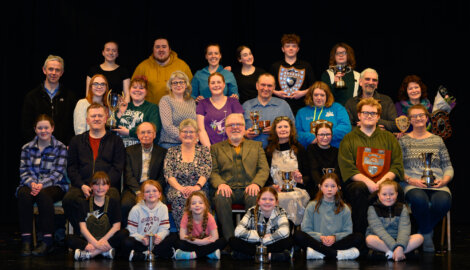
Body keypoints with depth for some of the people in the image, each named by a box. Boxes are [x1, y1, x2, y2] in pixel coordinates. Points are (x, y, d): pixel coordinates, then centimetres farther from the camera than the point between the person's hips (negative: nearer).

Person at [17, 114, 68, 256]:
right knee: (24, 194, -33)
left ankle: (48, 240, -33)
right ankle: (26, 239, -31)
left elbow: (58, 172, -5)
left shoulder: (60, 148, 4)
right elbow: (23, 171, 6)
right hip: (31, 184, 2)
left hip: (54, 186, -2)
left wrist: (42, 184, -21)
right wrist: (31, 183, -17)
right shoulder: (27, 148, 13)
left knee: (43, 194, -37)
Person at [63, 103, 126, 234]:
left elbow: (117, 168, 5)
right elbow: (71, 168, 14)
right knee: (68, 199, -32)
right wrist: (82, 186, -5)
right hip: (82, 186, 2)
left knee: (112, 199, -38)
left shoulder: (115, 141, 16)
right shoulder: (77, 141, 22)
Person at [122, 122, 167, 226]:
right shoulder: (130, 151, 14)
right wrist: (139, 192, -13)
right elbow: (129, 176, 3)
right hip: (134, 189, 1)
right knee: (126, 204, -31)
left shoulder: (162, 152, 12)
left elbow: (162, 178, 5)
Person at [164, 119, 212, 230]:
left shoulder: (204, 150, 15)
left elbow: (206, 172, 1)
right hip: (176, 189, 1)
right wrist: (180, 187, -15)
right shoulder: (172, 152, 16)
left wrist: (197, 186, -18)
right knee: (179, 197, -35)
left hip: (199, 189, -1)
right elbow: (168, 174, 4)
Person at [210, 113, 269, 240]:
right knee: (221, 198, -35)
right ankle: (229, 239, -29)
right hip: (227, 189, 0)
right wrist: (220, 184, -14)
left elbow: (264, 169, 11)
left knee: (254, 197, -35)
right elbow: (213, 171, 10)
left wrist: (256, 183, -11)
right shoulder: (216, 148, 22)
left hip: (248, 189, 0)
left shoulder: (256, 145, 23)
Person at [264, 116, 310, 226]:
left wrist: (300, 180, -10)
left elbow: (308, 176, 12)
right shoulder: (269, 151, 17)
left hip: (297, 190, 0)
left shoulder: (299, 149, 16)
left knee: (293, 197, -36)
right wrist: (272, 186, -9)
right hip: (275, 191, 0)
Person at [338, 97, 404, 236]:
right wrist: (368, 182, -15)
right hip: (358, 182, -1)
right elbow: (347, 169, 0)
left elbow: (397, 166, 10)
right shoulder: (349, 139, 14)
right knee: (359, 189, -36)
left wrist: (382, 182, -10)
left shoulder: (389, 138, 21)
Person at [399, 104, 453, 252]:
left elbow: (448, 166, 18)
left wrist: (444, 180, -3)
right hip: (412, 184, -2)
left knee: (443, 201, -34)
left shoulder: (437, 140, 21)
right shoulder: (403, 140, 14)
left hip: (436, 184, 2)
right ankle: (427, 234, -12)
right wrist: (410, 180, -13)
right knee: (419, 199, -39)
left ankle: (423, 231, -6)